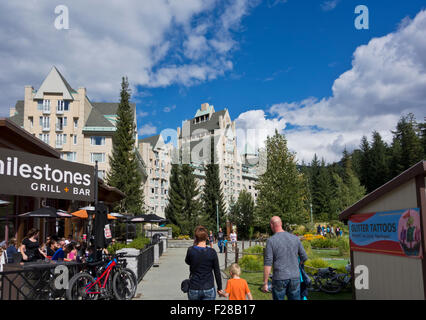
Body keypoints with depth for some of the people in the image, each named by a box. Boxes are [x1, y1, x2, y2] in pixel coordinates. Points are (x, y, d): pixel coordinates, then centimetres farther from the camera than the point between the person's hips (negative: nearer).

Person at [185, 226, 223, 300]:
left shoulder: (191, 250, -10)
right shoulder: (212, 252, -10)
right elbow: (217, 272, -3)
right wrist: (219, 288, 9)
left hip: (194, 289, 1)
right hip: (209, 289, -1)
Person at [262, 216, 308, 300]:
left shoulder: (271, 241, -9)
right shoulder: (295, 238, 3)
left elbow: (267, 264, -12)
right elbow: (304, 257, 10)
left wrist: (265, 283, -7)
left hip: (279, 278, -3)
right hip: (295, 277, 3)